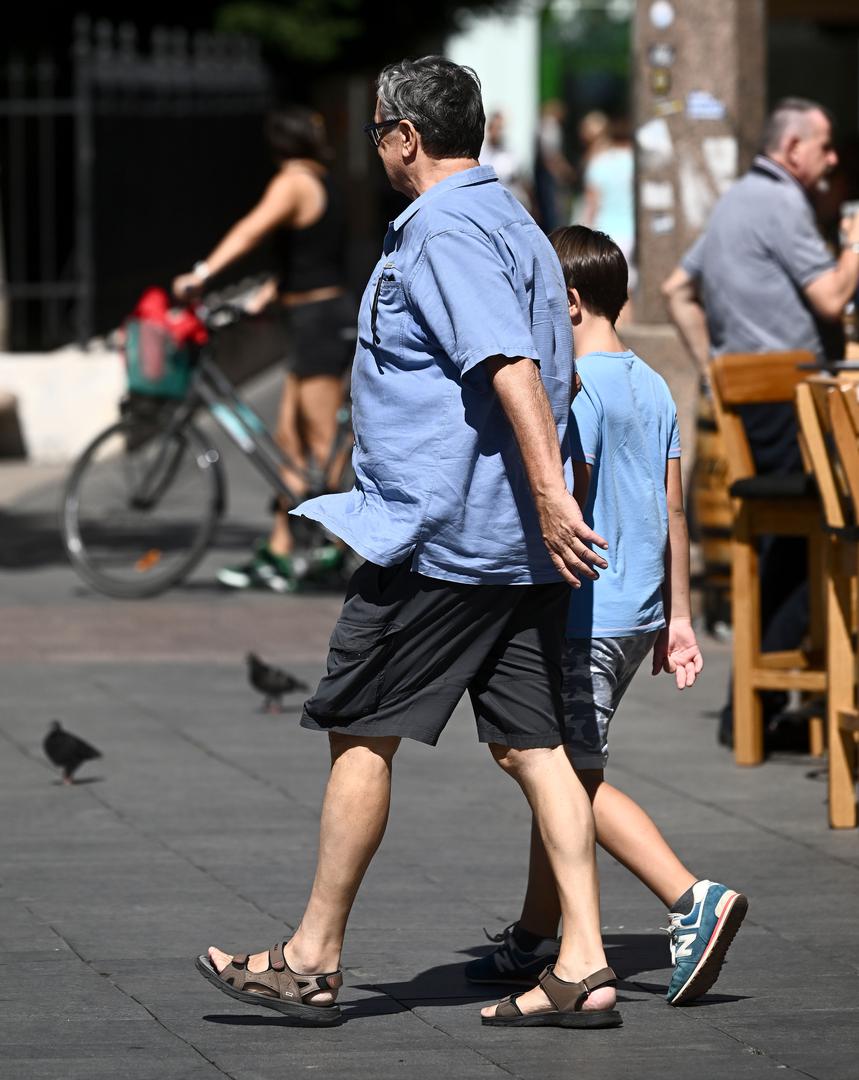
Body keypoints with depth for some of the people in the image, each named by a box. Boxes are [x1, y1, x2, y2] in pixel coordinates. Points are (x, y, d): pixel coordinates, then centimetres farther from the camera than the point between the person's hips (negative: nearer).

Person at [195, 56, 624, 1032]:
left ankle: (313, 959, 7)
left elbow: (512, 366, -25)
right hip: (517, 546, 9)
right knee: (532, 744, 4)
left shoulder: (441, 234, -13)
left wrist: (551, 493, -32)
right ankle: (583, 968, -2)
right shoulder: (515, 225, 18)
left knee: (359, 734, 0)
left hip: (433, 538, -9)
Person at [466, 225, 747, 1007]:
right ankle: (535, 938, 21)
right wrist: (677, 618, 17)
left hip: (586, 613, -9)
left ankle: (692, 899, -21)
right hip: (639, 610, 9)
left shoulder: (575, 388, -14)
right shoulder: (652, 387, 12)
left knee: (577, 778, -9)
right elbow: (673, 509, 13)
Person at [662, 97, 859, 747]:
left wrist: (711, 364, 22)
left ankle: (753, 704, 13)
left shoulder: (737, 203, 20)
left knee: (781, 545, 12)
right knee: (802, 545, -10)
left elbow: (679, 289, 26)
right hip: (787, 396, -10)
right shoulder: (781, 204, -11)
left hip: (748, 394, 10)